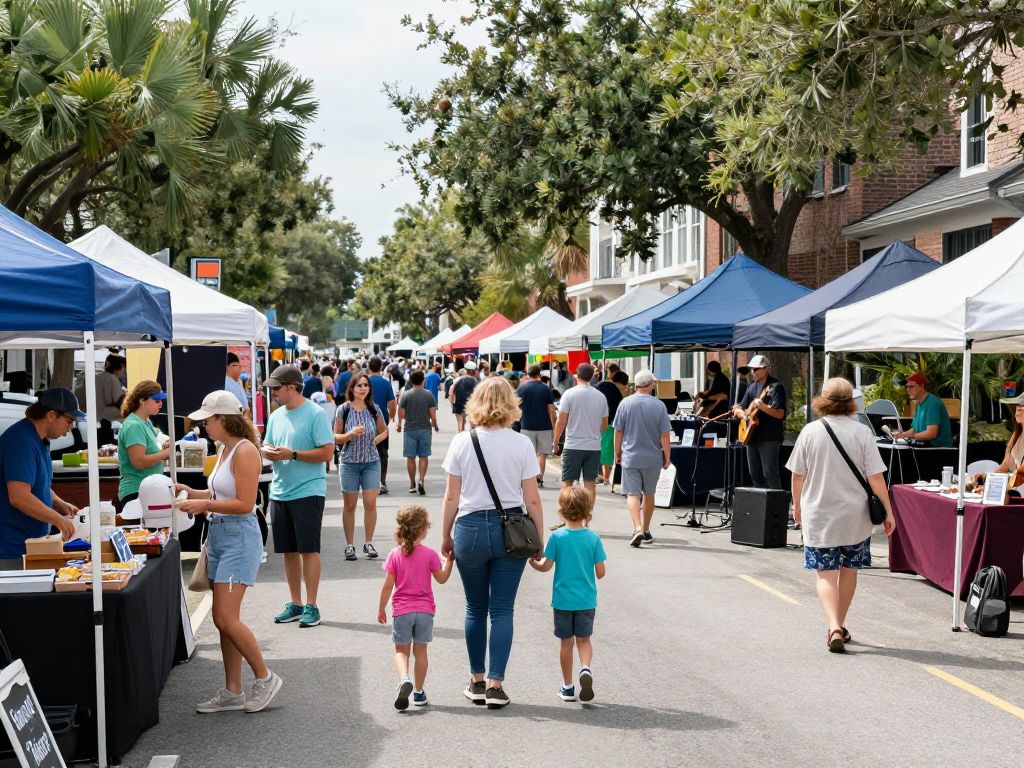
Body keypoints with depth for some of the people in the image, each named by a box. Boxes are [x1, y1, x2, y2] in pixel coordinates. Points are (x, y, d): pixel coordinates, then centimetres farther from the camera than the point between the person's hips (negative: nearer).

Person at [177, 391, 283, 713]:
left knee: (226, 618, -10)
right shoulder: (225, 449, 13)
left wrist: (205, 504, -17)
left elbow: (245, 503, -19)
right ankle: (232, 692, 17)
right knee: (224, 619, 10)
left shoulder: (244, 451, -15)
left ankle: (264, 677, 7)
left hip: (239, 536, -10)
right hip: (218, 534, 10)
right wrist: (193, 493, 11)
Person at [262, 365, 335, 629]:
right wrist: (268, 451, -5)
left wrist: (292, 454, -19)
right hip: (280, 492, 7)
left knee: (309, 549, -2)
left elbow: (327, 452, -15)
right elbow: (267, 446, 19)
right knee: (288, 551, 12)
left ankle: (311, 606, 5)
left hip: (308, 491, -7)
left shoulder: (315, 414, -10)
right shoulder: (276, 416, 12)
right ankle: (295, 604, 22)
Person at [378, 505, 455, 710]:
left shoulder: (394, 555, -6)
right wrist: (449, 561, 14)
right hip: (425, 610, 0)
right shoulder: (429, 554, -6)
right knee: (420, 650, 11)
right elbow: (442, 578, 3)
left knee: (401, 650, 8)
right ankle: (419, 692, 16)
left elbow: (388, 586, -5)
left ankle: (404, 679, -19)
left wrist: (381, 609, 5)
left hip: (401, 610, 0)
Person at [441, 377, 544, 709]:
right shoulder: (522, 444, -4)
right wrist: (539, 540, 7)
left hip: (470, 529, 0)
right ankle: (495, 685, 4)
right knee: (502, 610, 6)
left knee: (475, 610, 14)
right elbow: (532, 500, -3)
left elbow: (451, 497, -1)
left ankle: (477, 682, 22)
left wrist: (446, 536, 11)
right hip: (510, 529, 0)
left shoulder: (462, 442, -4)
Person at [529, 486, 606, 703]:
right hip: (587, 599, 1)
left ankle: (568, 687, 18)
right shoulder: (593, 538, -6)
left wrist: (533, 562, 14)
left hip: (562, 599, -1)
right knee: (584, 639, 14)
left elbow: (546, 566, -6)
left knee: (566, 641, 11)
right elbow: (600, 571, -5)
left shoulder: (556, 536, -10)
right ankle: (586, 668, -13)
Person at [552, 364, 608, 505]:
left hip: (573, 446, -3)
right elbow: (604, 424, 12)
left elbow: (561, 422, -7)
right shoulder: (601, 396, 5)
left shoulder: (569, 394, -7)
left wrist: (555, 443, 3)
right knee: (590, 483, 7)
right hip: (594, 446, 3)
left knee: (567, 482, 5)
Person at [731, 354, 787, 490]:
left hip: (769, 438, -8)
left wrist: (763, 406, -30)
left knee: (770, 474, -12)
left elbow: (780, 414, -17)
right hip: (752, 436, 8)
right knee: (755, 474, 13)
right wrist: (740, 412, -6)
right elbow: (738, 408, 17)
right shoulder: (752, 387, 14)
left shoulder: (775, 386, -9)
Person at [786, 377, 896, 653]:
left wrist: (797, 506, 16)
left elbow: (798, 474, 1)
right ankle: (840, 626, 27)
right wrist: (888, 511, -1)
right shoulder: (861, 432, -7)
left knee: (826, 573, 2)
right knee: (848, 569, 17)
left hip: (818, 515, -1)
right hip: (855, 516, 1)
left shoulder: (811, 431, -5)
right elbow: (875, 477, -9)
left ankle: (834, 628, -16)